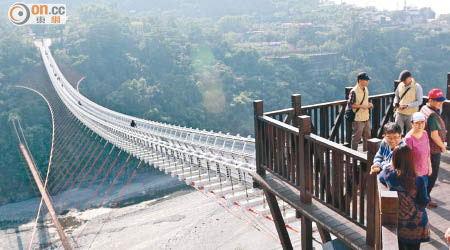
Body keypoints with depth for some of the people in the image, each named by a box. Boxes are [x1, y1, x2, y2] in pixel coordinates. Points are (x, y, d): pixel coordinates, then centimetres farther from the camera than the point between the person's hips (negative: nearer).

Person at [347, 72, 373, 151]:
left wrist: (369, 104, 0)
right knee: (356, 138, 2)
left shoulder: (366, 89, 8)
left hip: (366, 118, 8)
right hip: (358, 119, -8)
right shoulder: (354, 91, -17)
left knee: (367, 137, 16)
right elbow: (350, 105, -17)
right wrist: (362, 106, -20)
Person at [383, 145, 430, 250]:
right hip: (416, 224, -2)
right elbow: (423, 203, -16)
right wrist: (428, 198, 6)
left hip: (396, 222, 3)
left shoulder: (389, 174, -16)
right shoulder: (418, 181, -24)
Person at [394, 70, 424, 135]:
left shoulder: (417, 87, -8)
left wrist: (407, 106, -20)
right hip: (400, 113, 3)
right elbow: (396, 96, 18)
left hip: (411, 114, -3)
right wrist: (396, 102, -4)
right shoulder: (400, 85, 3)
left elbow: (419, 101, -10)